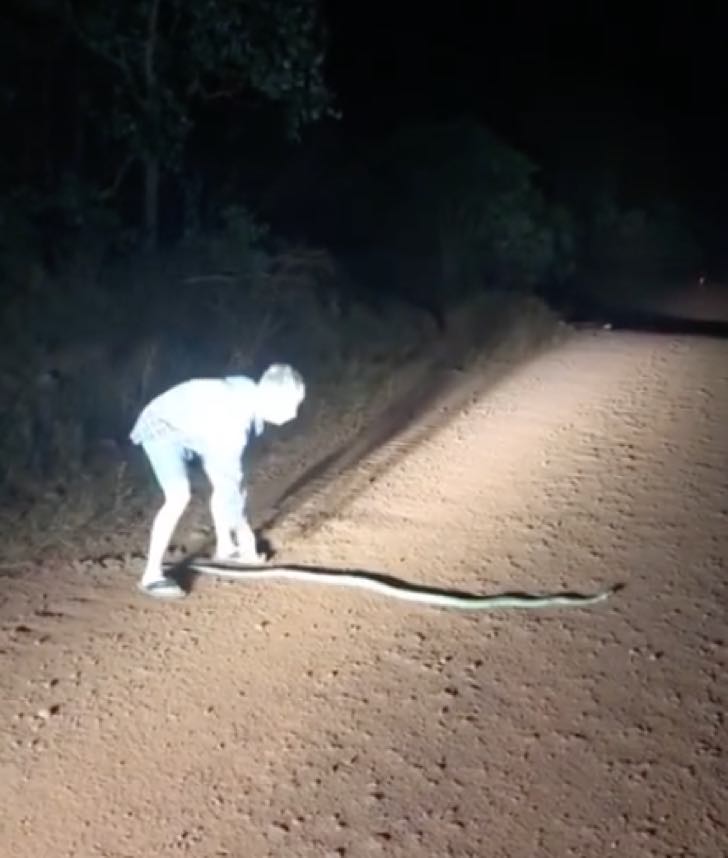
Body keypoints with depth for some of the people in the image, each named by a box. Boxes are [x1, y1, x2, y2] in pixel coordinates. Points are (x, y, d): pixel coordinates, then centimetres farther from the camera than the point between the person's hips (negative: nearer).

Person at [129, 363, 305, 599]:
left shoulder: (250, 393, -11)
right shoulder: (234, 420, -36)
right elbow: (229, 480, -28)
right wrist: (243, 529, -18)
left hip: (187, 425, 9)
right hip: (162, 427, -9)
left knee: (222, 478, 14)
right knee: (179, 496, -22)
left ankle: (225, 547, 31)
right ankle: (151, 576, -15)